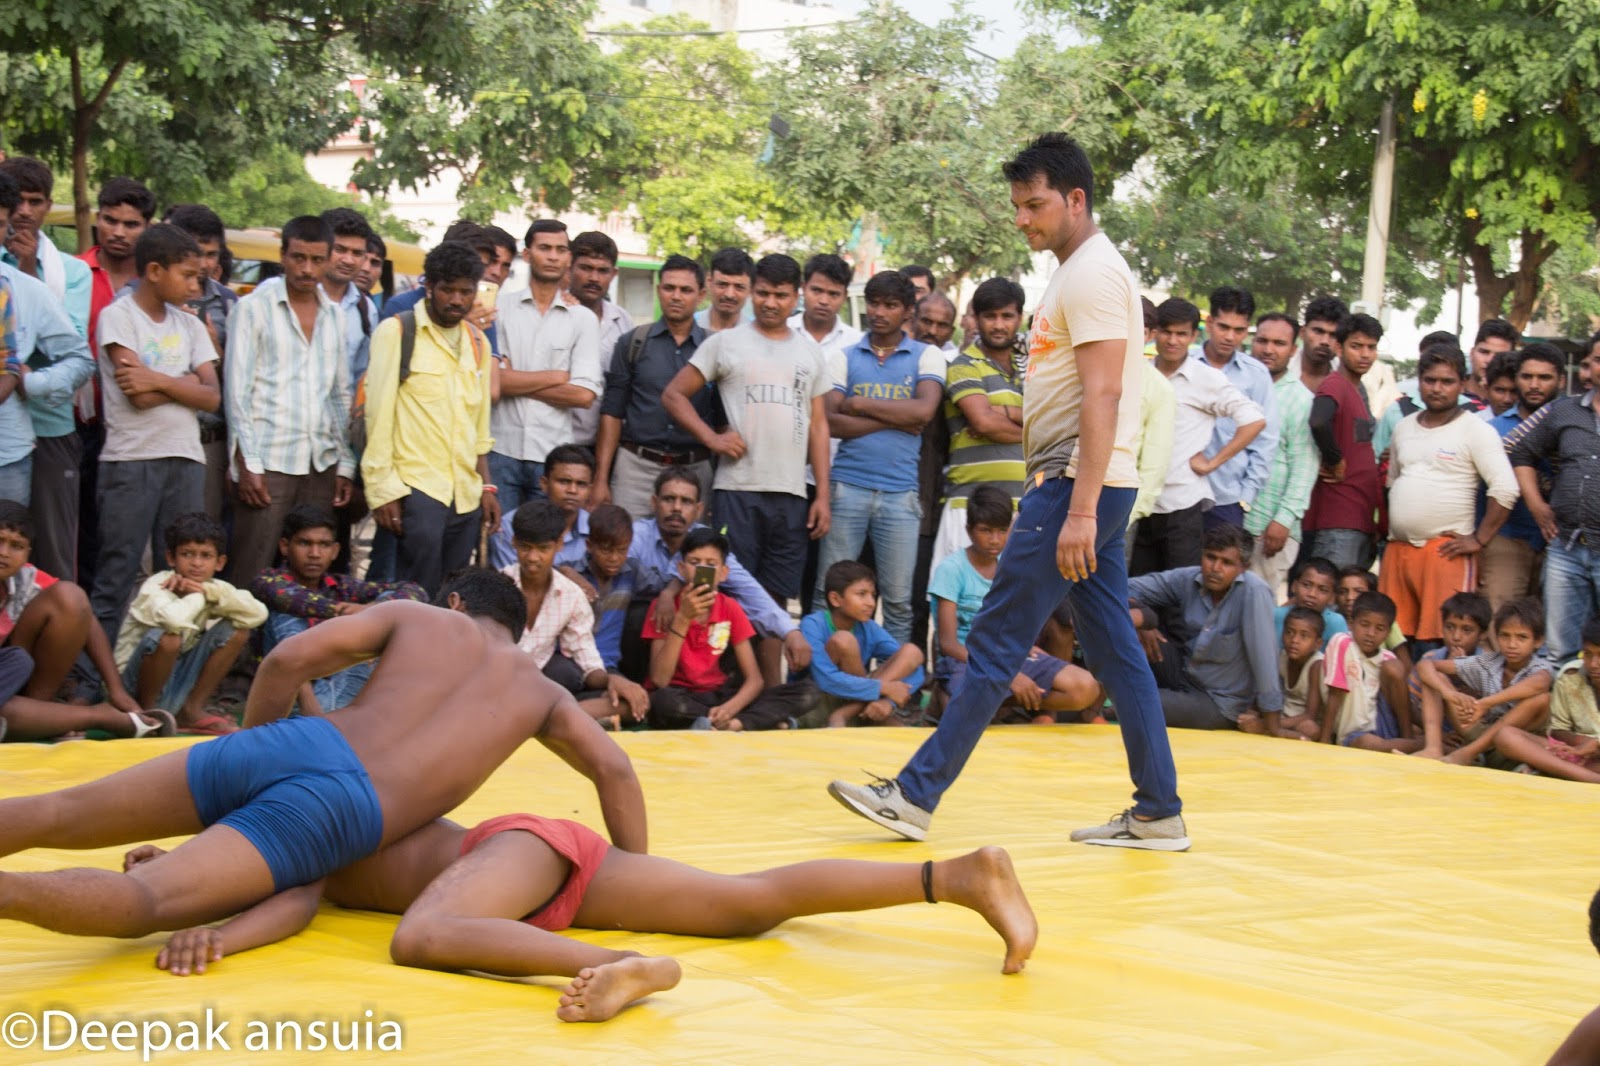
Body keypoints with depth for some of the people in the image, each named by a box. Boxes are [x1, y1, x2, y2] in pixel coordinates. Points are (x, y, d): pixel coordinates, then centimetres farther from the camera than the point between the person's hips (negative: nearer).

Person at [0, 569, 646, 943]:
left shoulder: (416, 615, 25)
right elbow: (614, 771, 17)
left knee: (59, 815, 4)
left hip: (289, 742, 3)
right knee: (146, 903, -22)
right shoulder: (541, 692, 27)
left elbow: (288, 660, 12)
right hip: (343, 809, -3)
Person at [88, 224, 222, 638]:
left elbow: (212, 397, 2)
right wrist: (188, 381, -1)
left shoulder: (190, 325, 14)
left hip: (186, 460, 5)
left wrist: (158, 380, -9)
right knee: (117, 574, -3)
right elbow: (139, 396, -13)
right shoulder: (117, 317, -2)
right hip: (130, 460, -5)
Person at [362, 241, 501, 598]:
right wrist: (383, 490, -11)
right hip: (416, 489, -6)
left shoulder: (477, 341, 16)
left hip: (466, 495, 6)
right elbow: (379, 414, -6)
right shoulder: (396, 332, -2)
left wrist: (486, 486, 15)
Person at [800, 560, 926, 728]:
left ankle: (844, 715, -19)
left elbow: (914, 669, -8)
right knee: (843, 640, -27)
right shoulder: (812, 625, -18)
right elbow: (826, 681, -31)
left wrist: (889, 699, -28)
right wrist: (883, 688, -28)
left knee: (912, 651, -9)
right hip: (812, 708, -6)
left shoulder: (870, 629, -2)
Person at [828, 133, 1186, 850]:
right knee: (1115, 652, 10)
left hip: (1078, 486, -10)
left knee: (995, 644, -7)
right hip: (1082, 489, 10)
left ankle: (916, 795, -3)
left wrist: (1080, 508, -25)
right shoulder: (1078, 273, 19)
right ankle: (1158, 814, 13)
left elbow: (1103, 395, -20)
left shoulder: (1093, 273, -12)